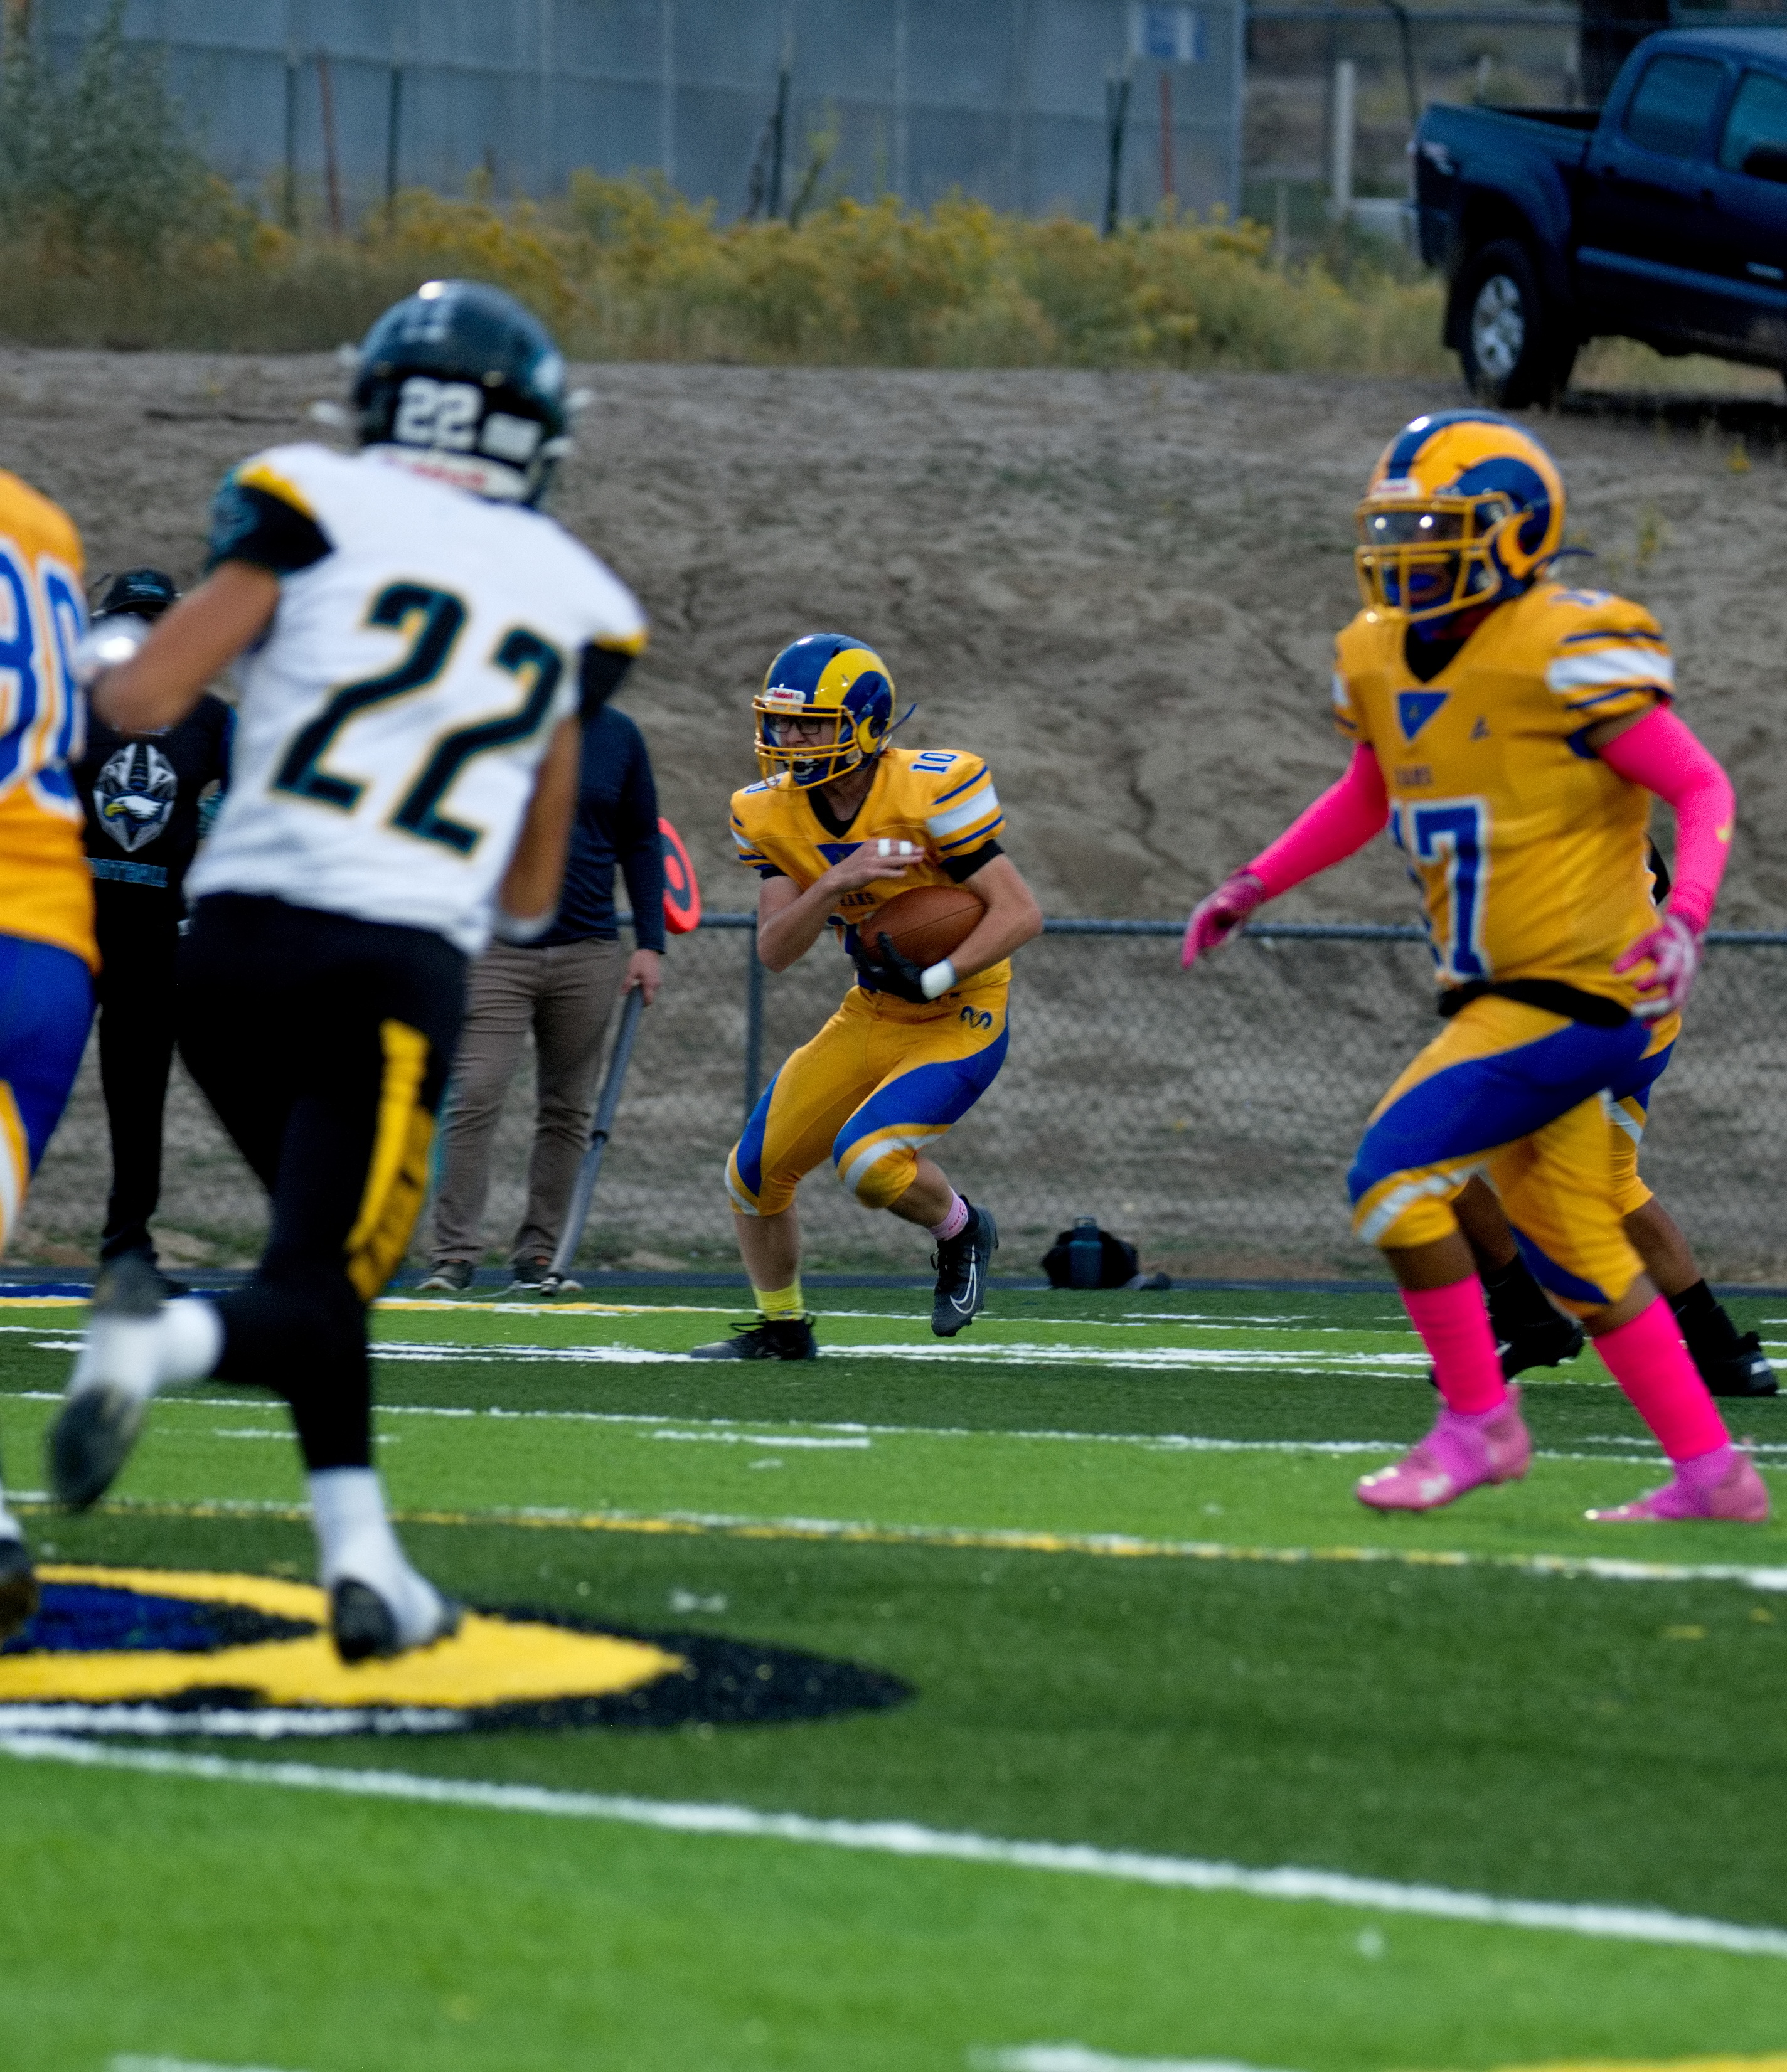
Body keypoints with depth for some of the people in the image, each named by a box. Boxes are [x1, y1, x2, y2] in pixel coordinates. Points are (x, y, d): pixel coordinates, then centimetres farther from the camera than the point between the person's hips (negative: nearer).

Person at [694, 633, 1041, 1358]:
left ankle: (962, 1233, 6)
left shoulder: (929, 794, -24)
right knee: (756, 1171, 6)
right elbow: (775, 950, -11)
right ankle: (781, 1326, 30)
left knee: (869, 1161, -27)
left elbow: (1020, 913, -22)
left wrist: (936, 978, -31)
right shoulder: (774, 815, -6)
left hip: (956, 1020, -6)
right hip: (870, 1017, 6)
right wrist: (836, 885, -28)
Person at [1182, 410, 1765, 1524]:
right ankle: (1711, 1474, 21)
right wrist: (1255, 886, 18)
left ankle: (1479, 1422, -1)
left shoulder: (1568, 655, -18)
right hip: (1502, 1000, 9)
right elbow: (1366, 796, 26)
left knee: (1394, 1173, -14)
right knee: (1576, 1254, 13)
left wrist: (1684, 917, -30)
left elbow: (1704, 789, -15)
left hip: (1578, 993, -9)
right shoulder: (1382, 658, 7)